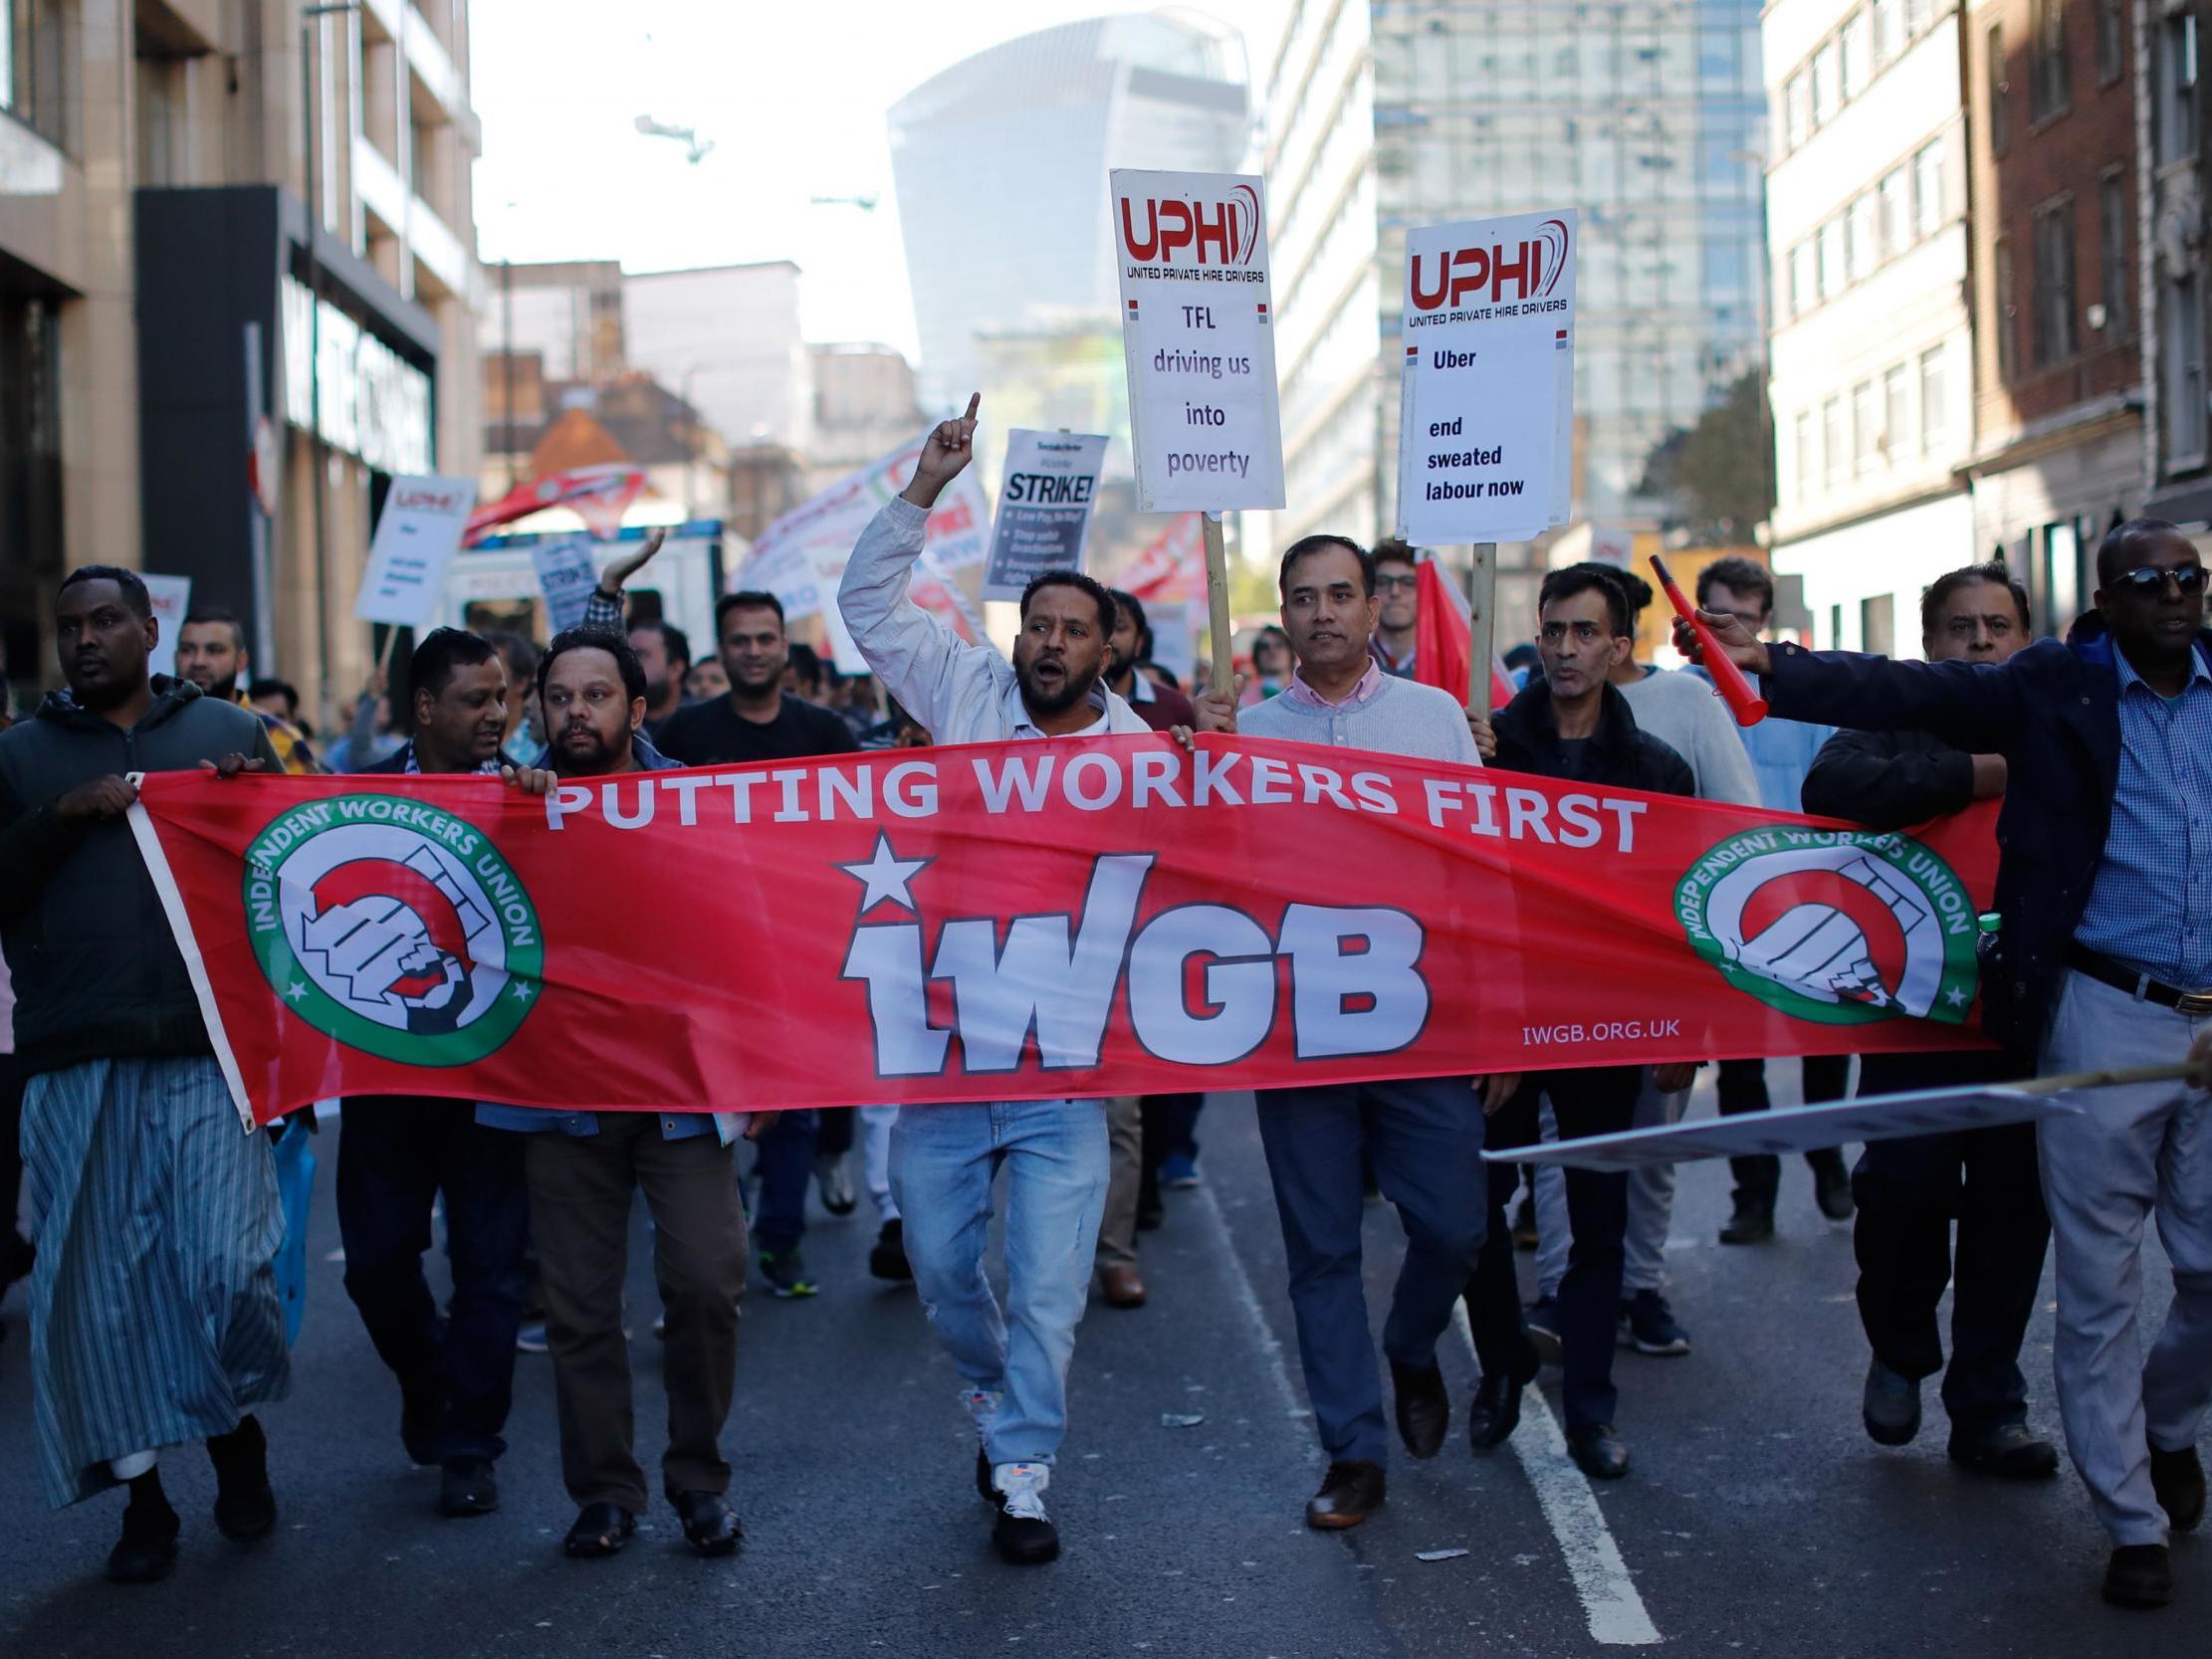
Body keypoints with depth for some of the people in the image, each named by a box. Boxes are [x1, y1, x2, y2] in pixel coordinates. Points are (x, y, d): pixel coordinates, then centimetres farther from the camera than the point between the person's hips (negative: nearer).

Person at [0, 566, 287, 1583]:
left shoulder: (231, 733, 12)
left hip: (209, 1051, -1)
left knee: (230, 1268, -7)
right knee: (99, 1284, 3)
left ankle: (238, 1431, 22)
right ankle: (142, 1496, 17)